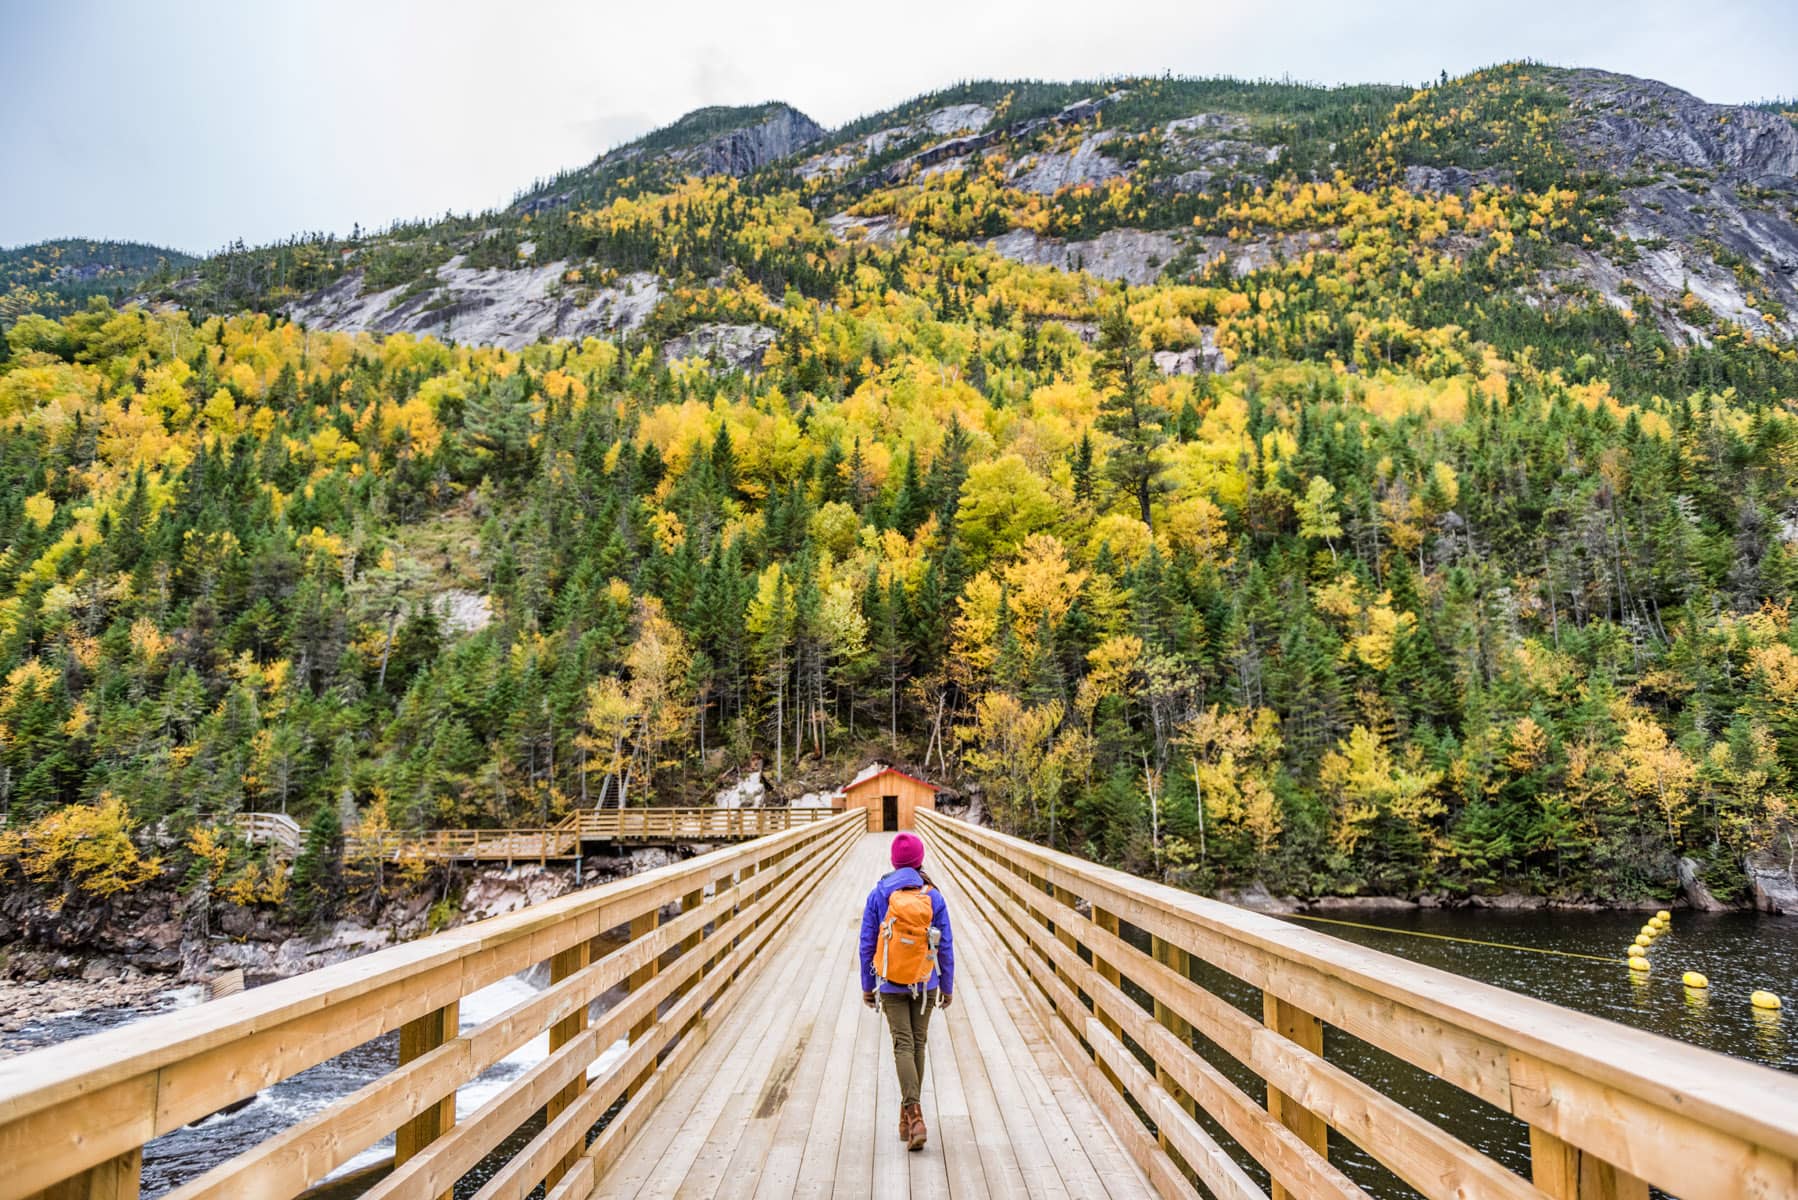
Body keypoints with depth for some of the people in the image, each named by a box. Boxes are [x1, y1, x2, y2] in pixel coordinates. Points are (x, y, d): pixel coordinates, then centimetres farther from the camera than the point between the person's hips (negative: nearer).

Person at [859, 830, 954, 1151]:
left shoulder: (878, 894, -6)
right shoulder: (933, 896, -6)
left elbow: (867, 943, -3)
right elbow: (945, 946, -2)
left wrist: (867, 986, 7)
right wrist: (947, 987, 8)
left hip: (891, 984, -1)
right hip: (925, 984, 1)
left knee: (903, 1045, 1)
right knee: (918, 1043, 14)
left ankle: (914, 1116, -15)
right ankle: (909, 1117, 26)